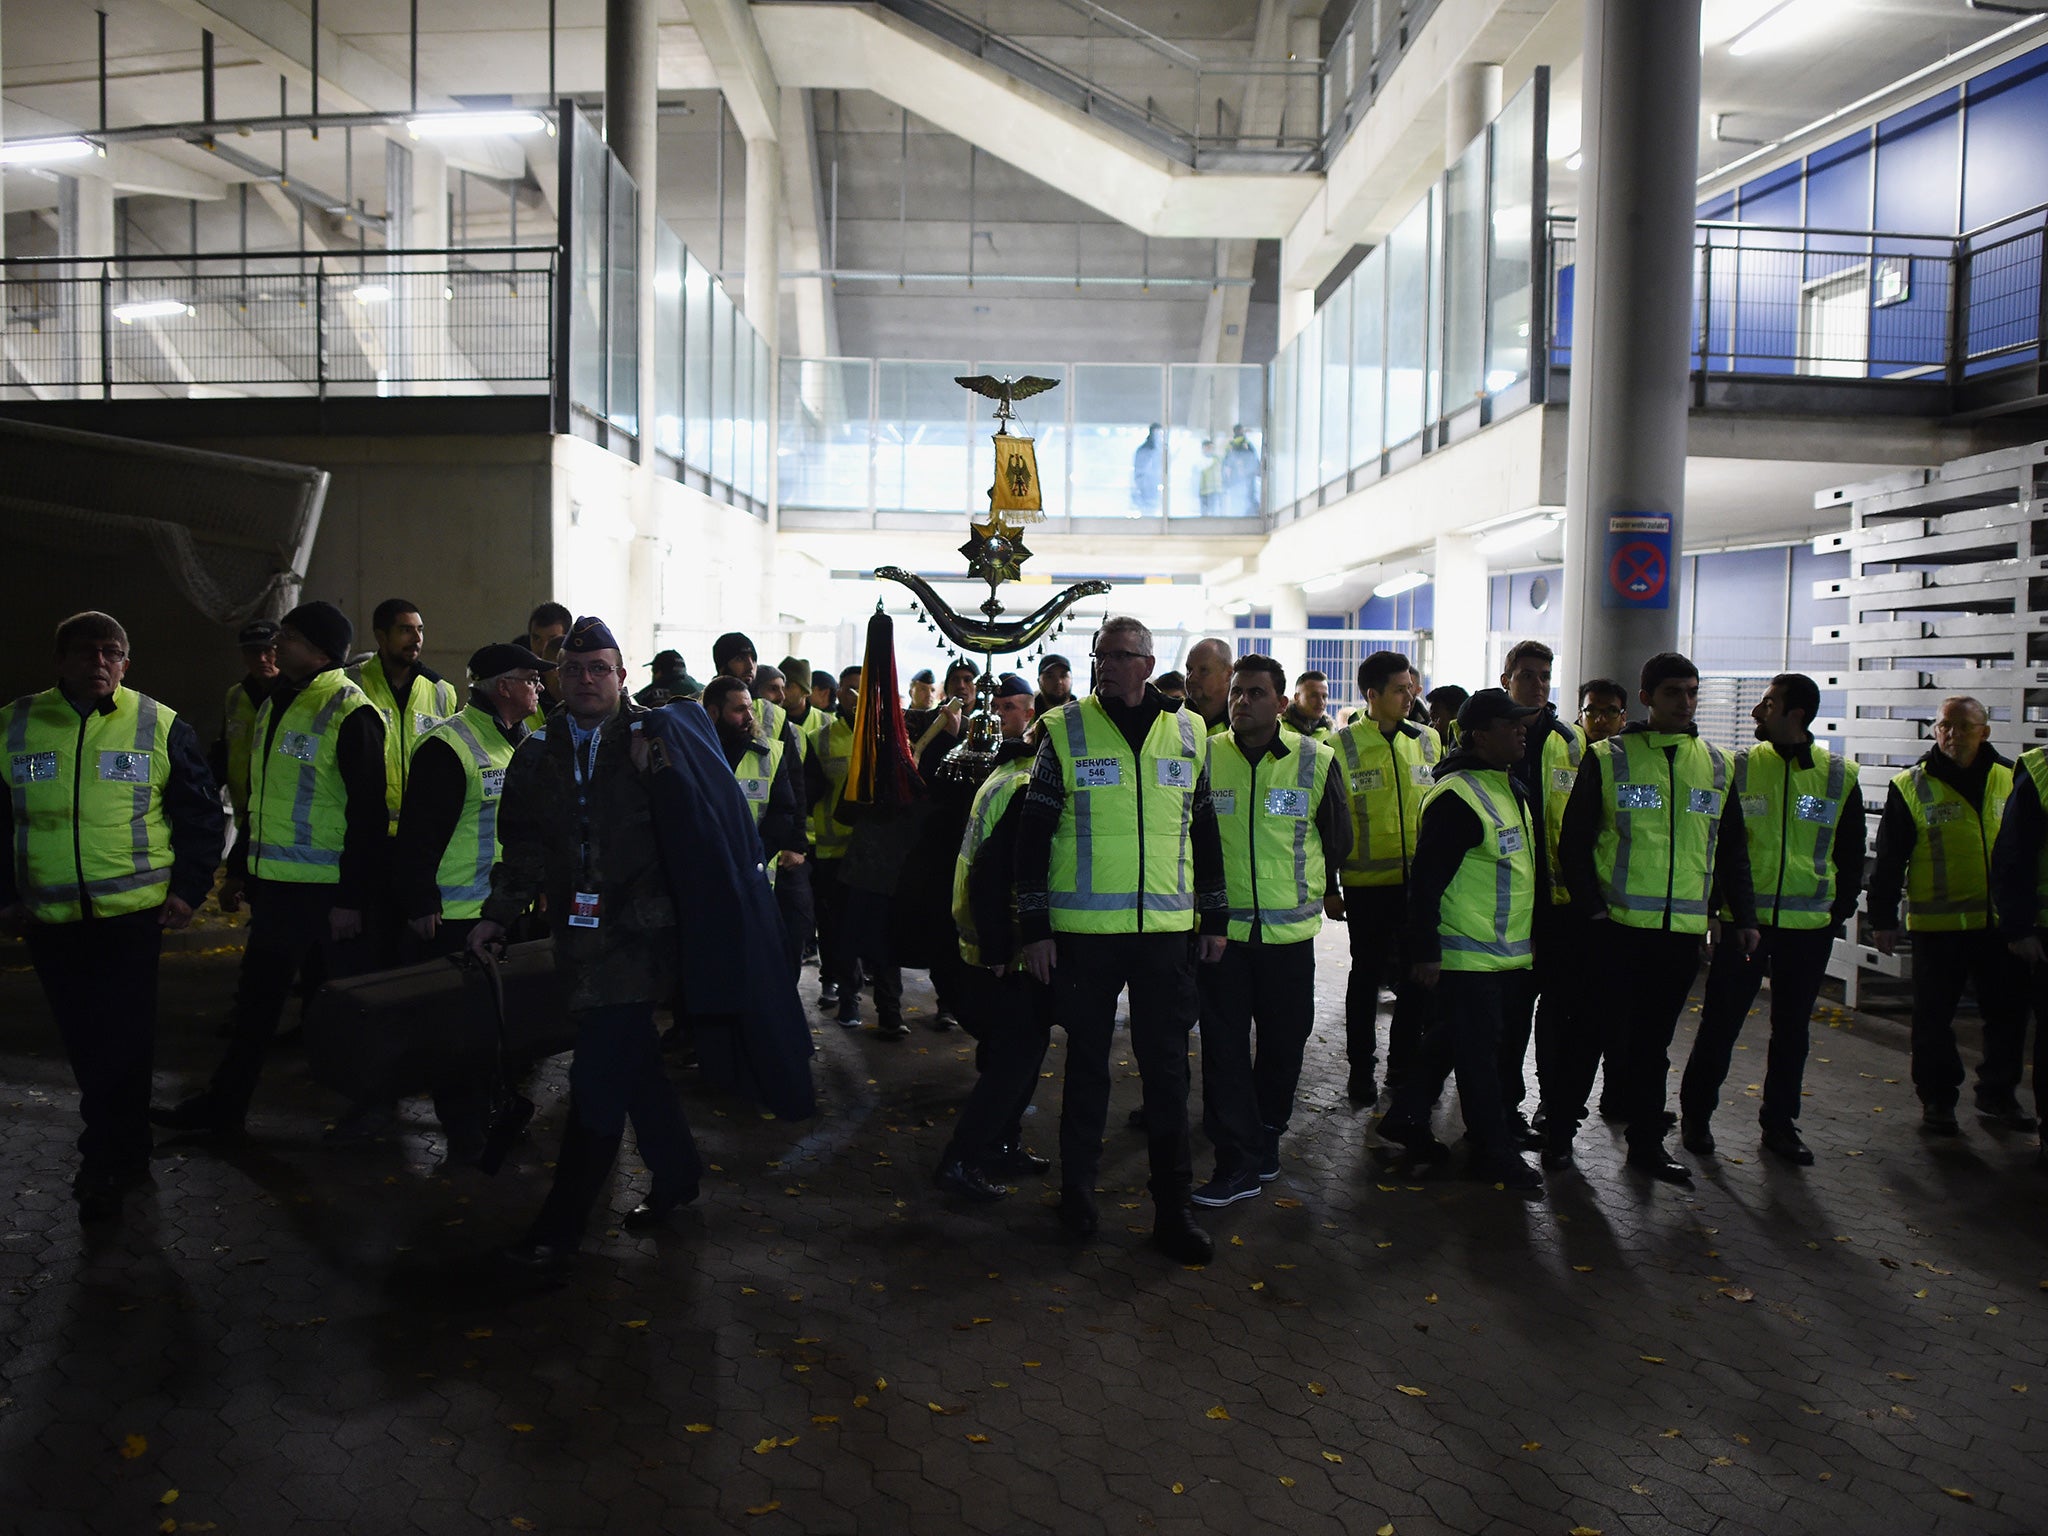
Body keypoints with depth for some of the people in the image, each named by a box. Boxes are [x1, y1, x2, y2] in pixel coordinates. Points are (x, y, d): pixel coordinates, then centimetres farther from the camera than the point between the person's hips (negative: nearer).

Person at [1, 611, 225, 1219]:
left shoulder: (161, 727, 1)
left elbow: (201, 814, 6)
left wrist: (188, 890, -1)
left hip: (134, 914, -2)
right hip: (50, 919, 3)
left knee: (121, 1042, -4)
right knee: (82, 1040, 12)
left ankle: (106, 1167, 8)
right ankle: (123, 1154, 29)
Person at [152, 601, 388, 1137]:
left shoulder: (351, 714, -15)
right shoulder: (276, 704, 12)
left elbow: (367, 811, -18)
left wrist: (352, 896, -20)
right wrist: (241, 866, 20)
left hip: (330, 889, -8)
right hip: (274, 883, 8)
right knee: (256, 997, 17)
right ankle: (223, 1106, 29)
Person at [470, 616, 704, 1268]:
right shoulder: (537, 754, 11)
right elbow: (524, 846, 10)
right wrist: (499, 913, 0)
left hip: (639, 934, -5)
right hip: (579, 936, 5)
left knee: (598, 1080, -5)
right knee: (633, 1063, 16)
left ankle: (560, 1227, 5)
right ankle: (677, 1174, 36)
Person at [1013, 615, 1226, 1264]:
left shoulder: (1188, 733, 6)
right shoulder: (1066, 730, -2)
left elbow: (1204, 832, 14)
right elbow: (1033, 834, -1)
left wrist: (1214, 918, 12)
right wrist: (1035, 926, -4)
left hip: (1168, 929, 2)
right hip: (1085, 930, -2)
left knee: (1167, 1067, 5)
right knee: (1087, 1063, 11)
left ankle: (1173, 1207, 17)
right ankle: (1077, 1188, 28)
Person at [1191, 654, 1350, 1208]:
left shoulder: (1314, 760, -1)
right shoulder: (1205, 757, -1)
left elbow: (1338, 838, 11)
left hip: (1290, 931, 1)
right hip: (1221, 928, -1)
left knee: (1285, 1040, 11)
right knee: (1224, 1044, -1)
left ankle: (1265, 1136, 32)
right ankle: (1239, 1160, 6)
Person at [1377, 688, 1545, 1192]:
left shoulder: (1510, 788, 13)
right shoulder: (1457, 797, -19)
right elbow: (1426, 879, -21)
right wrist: (1424, 952, -21)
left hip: (1506, 954, 9)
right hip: (1466, 956, -9)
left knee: (1448, 1042, 17)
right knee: (1478, 1054, 2)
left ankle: (1406, 1117, 30)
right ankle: (1495, 1153, 13)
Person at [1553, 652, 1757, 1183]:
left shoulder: (1718, 765, 11)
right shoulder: (1607, 758, -1)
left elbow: (1732, 850, 17)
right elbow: (1574, 843, -2)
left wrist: (1743, 916, 12)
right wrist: (1592, 905, -10)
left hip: (1683, 931, 4)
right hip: (1615, 924, -3)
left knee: (1653, 1041, 12)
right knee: (1591, 1033, 3)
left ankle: (1647, 1144, 23)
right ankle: (1557, 1134, 16)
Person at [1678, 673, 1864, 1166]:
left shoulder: (1840, 776, 2)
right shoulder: (1738, 768, -2)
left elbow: (1850, 853, 11)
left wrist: (1841, 909, 5)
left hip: (1809, 925, 2)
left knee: (1792, 1028, 11)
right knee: (1720, 1022, 3)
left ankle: (1779, 1123, 25)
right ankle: (1695, 1115, 17)